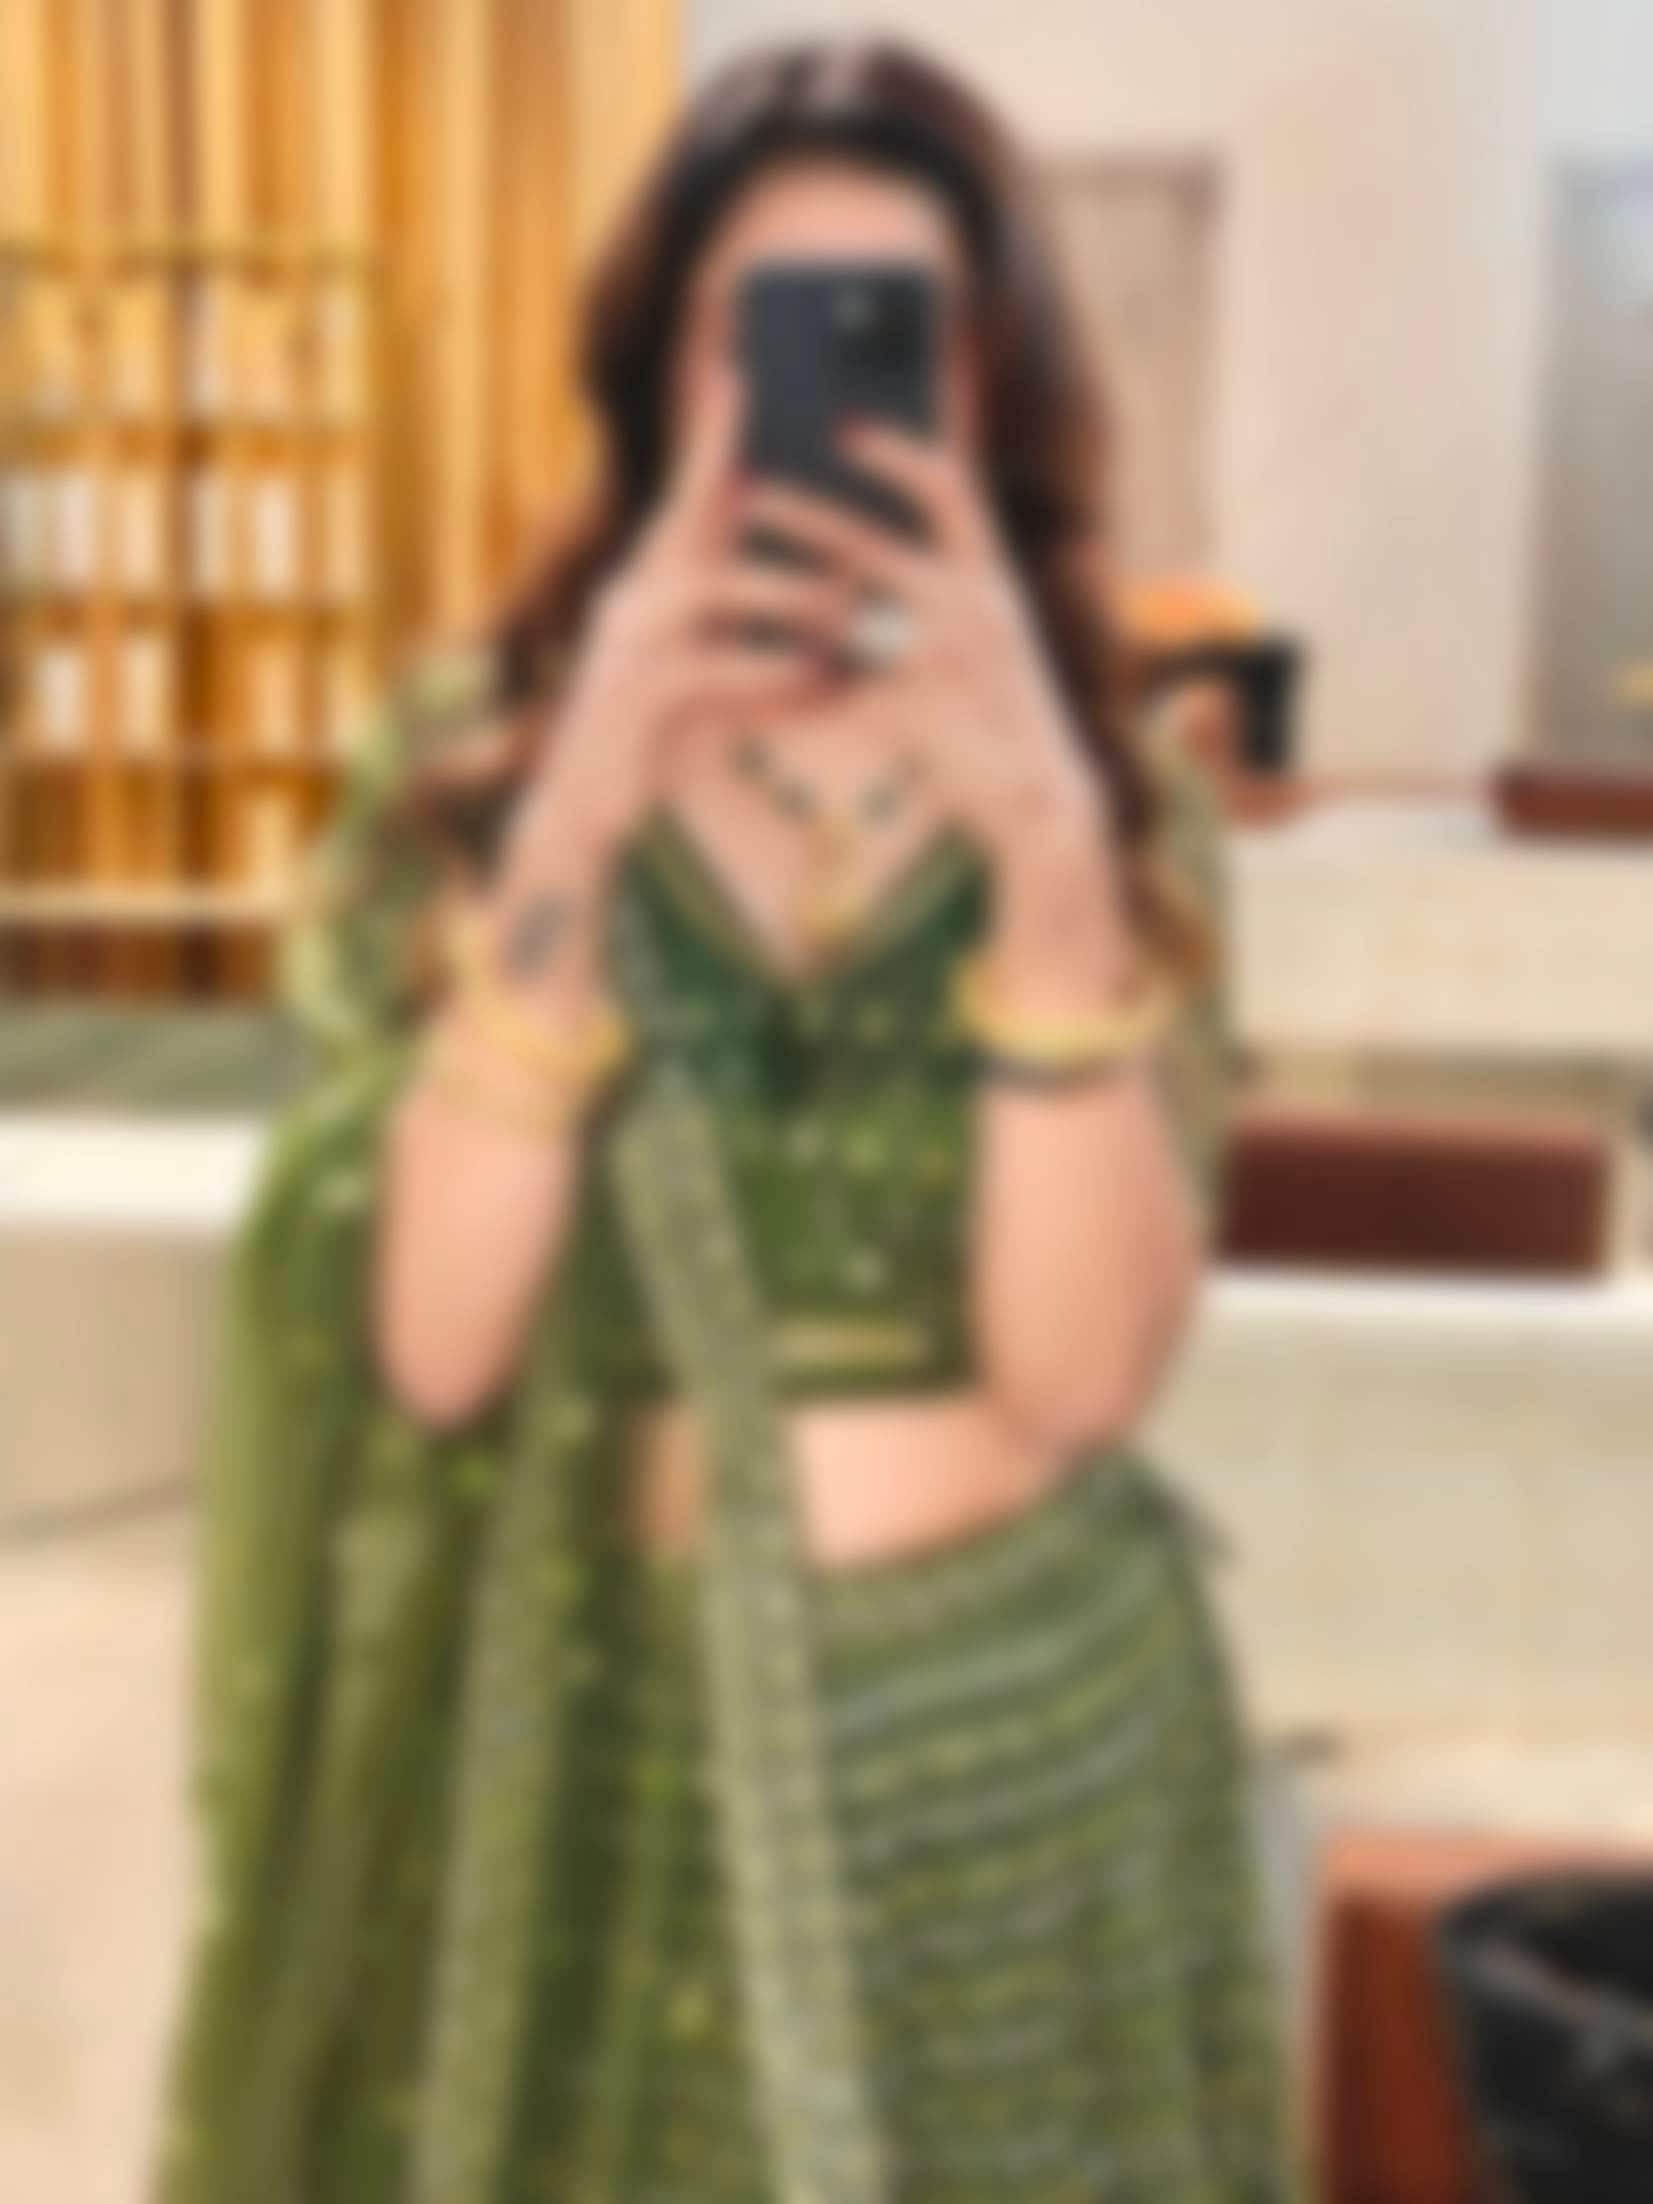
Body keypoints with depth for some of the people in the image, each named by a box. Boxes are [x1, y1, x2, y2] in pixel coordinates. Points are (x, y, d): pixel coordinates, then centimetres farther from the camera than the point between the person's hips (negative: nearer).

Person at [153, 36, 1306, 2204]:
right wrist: (575, 829, -25)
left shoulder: (1123, 816, -3)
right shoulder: (469, 773, -5)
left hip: (1025, 1749, 1)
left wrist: (1044, 845, -25)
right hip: (589, 1752, 0)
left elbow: (1081, 1371, -16)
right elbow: (423, 1345, -16)